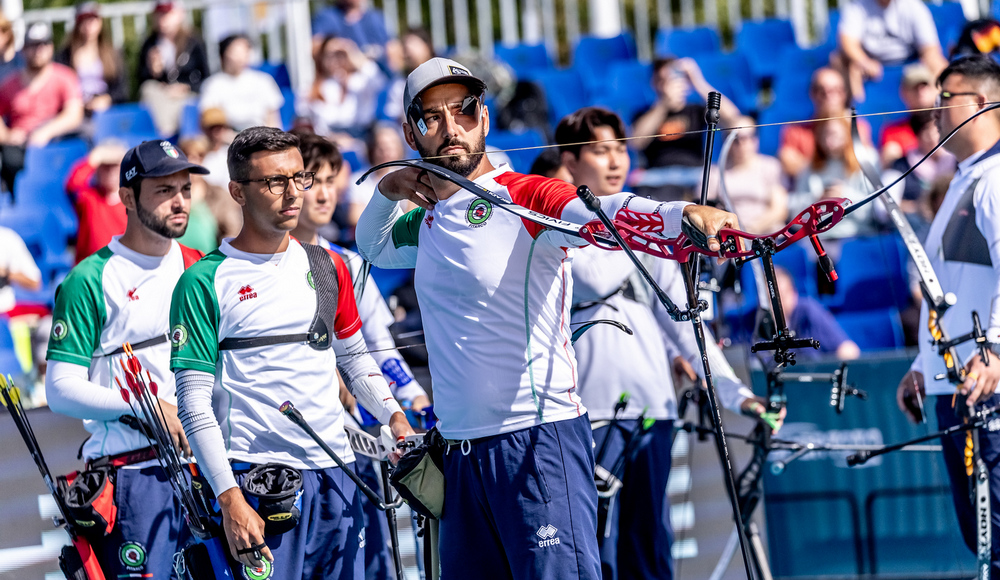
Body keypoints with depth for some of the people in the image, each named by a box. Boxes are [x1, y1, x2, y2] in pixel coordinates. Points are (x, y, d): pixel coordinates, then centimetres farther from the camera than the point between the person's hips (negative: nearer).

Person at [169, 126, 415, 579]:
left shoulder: (327, 267, 13)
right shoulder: (205, 282, -3)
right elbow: (195, 403, -7)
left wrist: (393, 415, 5)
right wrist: (229, 499, -16)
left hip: (337, 474, 5)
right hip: (259, 481, -5)